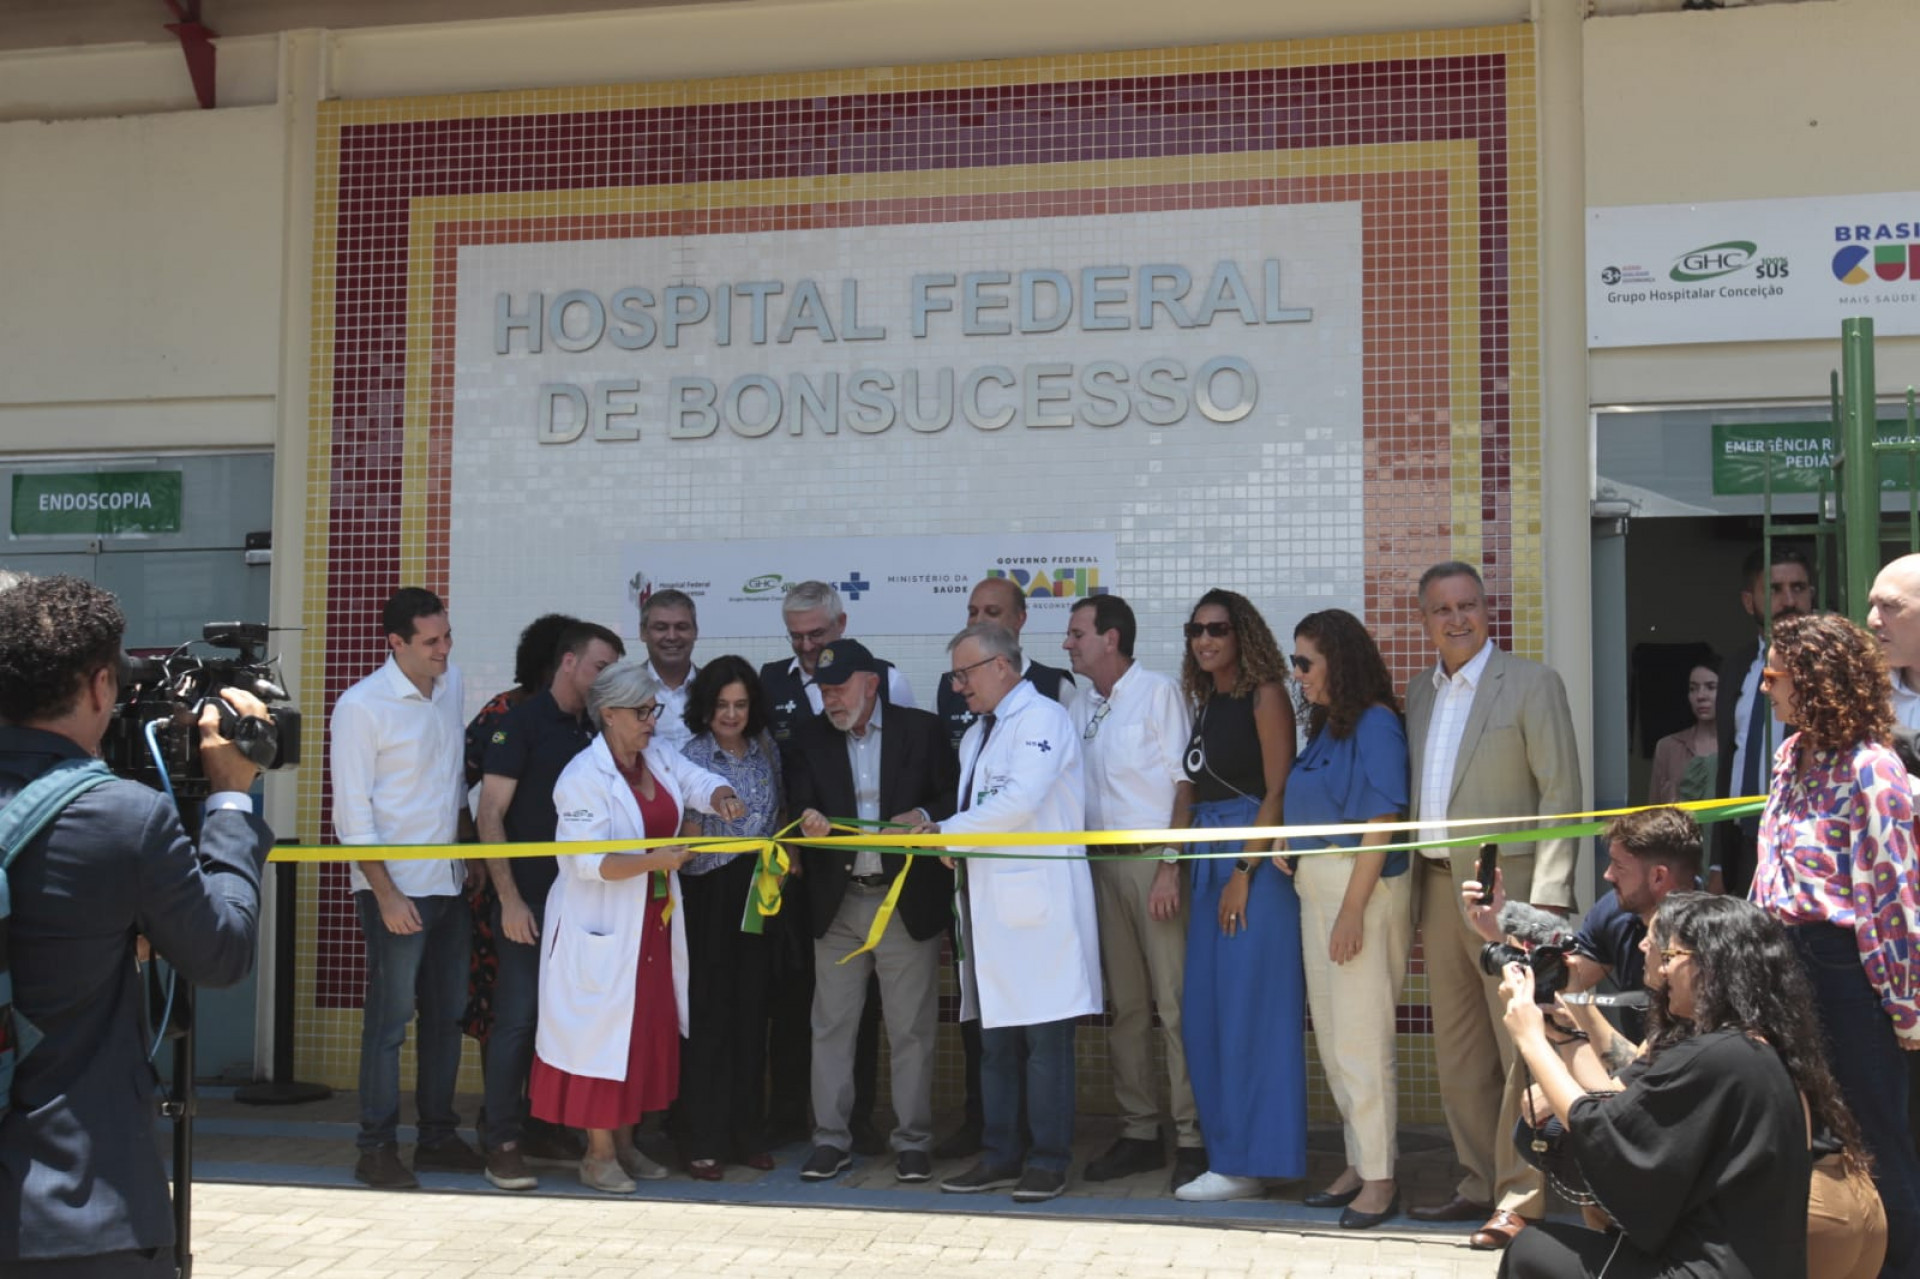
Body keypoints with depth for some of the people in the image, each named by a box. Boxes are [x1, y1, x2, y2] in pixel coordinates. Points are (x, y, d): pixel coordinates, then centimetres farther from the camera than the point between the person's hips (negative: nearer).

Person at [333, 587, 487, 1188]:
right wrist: (386, 893, -15)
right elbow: (353, 812, -13)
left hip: (450, 880, 7)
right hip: (396, 888, -7)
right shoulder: (362, 705, -12)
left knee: (447, 1014, 12)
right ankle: (376, 1149, 9)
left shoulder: (451, 683, 7)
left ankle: (438, 1137, 23)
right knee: (390, 1019, -1)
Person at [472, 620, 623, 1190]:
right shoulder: (522, 722, -5)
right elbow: (490, 813, -9)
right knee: (517, 1020, -4)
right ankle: (502, 1143, 3)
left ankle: (547, 1128, 21)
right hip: (527, 899, -6)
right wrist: (508, 897, -14)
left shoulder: (590, 731, 13)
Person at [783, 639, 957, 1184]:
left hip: (908, 900, -2)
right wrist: (810, 826, -23)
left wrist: (923, 818, -17)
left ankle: (912, 1141, 13)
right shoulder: (810, 739, 7)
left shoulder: (922, 730, 1)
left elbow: (954, 797, 2)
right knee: (831, 1026, 5)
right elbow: (800, 809, -1)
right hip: (837, 902, 2)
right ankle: (831, 1139, 15)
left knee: (912, 1028, 3)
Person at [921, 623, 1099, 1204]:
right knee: (995, 1039, 11)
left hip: (1038, 902, -9)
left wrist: (946, 830, -12)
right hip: (989, 904, 9)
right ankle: (1003, 1155, 19)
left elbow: (1020, 800, -19)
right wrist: (945, 837, 3)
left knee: (1045, 1040, -4)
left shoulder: (1042, 718, -6)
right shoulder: (976, 735, 22)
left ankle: (1047, 1161, 3)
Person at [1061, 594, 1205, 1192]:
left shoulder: (1158, 692, -4)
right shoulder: (1079, 709, 13)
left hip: (1154, 861, -6)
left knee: (1174, 1004, -5)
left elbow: (1184, 782, -8)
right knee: (1125, 1006, 9)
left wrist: (1171, 865, -14)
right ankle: (1138, 1132, 17)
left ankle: (1193, 1138, 1)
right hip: (1103, 866, 6)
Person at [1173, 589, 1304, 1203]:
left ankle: (1247, 1163, 2)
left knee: (1249, 1009, -5)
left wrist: (1244, 873, -15)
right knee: (1202, 1012, 6)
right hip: (1211, 863, 8)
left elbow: (1277, 790, -11)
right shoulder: (1205, 702, 17)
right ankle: (1225, 1152, 14)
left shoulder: (1265, 694, -5)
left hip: (1258, 860, -8)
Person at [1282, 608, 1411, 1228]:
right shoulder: (1325, 725, 12)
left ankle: (1380, 1177, 6)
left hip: (1363, 885, -9)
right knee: (1331, 1037, 13)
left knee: (1361, 1038, -4)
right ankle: (1359, 1162, 24)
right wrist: (1284, 844, -2)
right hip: (1316, 886, 9)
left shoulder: (1375, 724, -12)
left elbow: (1381, 825, -17)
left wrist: (1352, 911, -19)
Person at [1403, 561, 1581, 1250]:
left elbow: (1561, 793, -9)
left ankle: (1520, 1199, 1)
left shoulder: (1532, 683, -4)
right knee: (1457, 1048, 11)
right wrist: (1414, 886, 9)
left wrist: (1546, 898, -16)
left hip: (1505, 885, -6)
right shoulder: (1420, 691, 14)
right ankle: (1481, 1185, 21)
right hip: (1438, 885, 7)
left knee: (1521, 1047, -5)